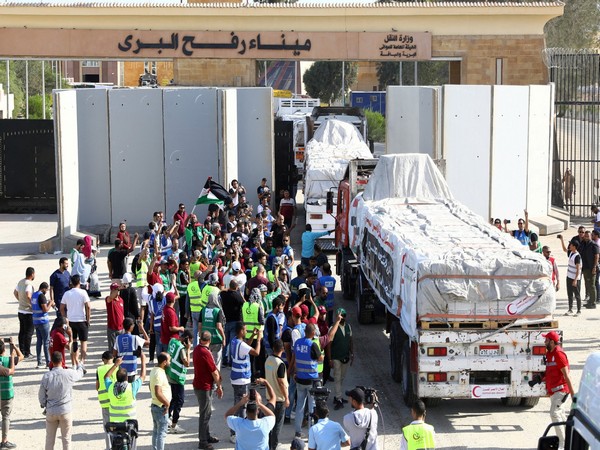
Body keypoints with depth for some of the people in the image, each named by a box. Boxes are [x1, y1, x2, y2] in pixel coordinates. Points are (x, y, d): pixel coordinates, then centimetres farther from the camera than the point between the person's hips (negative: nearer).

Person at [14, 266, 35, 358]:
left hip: (21, 311, 9)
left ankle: (22, 351, 21)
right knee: (29, 332, -1)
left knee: (22, 331, 14)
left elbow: (15, 293, 21)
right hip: (28, 312, -9)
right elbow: (28, 295, -34)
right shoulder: (29, 283, -20)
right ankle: (27, 353, 2)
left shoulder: (20, 282, 8)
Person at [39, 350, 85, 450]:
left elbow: (41, 395, -2)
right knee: (66, 438, 8)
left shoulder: (46, 376, -9)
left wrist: (43, 404, 18)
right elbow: (80, 373, 9)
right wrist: (76, 359, 23)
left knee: (50, 438, 13)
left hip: (51, 411, 2)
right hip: (65, 411, -1)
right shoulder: (68, 374, -13)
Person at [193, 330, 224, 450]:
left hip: (199, 385, 10)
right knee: (205, 414, 0)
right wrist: (219, 387, -6)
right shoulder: (205, 353, -25)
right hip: (204, 387, -10)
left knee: (207, 413, 20)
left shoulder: (197, 349, 4)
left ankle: (207, 436, 32)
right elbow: (214, 373, -17)